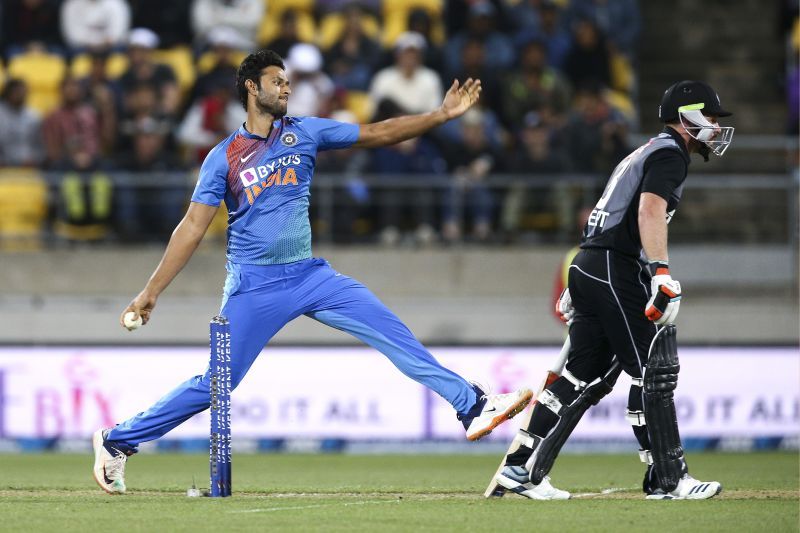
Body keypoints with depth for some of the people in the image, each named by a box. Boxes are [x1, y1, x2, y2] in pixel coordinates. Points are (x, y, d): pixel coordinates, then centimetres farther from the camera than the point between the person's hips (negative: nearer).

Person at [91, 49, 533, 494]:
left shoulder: (305, 133, 8)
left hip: (310, 275, 4)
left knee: (395, 334, -8)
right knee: (215, 385, -6)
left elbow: (378, 134, 8)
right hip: (254, 287, -4)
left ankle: (473, 406, -8)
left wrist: (443, 115, -1)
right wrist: (151, 292, -7)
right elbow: (193, 228, -3)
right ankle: (117, 443, 6)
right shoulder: (224, 157, -2)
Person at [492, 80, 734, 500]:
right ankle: (667, 479, -5)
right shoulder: (670, 154, -6)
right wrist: (662, 274, -32)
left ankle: (521, 470, 8)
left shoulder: (647, 152, 25)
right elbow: (650, 209, -23)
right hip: (616, 272, -10)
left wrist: (578, 288, 30)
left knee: (586, 377, 9)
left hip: (588, 267, 10)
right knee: (655, 371, -6)